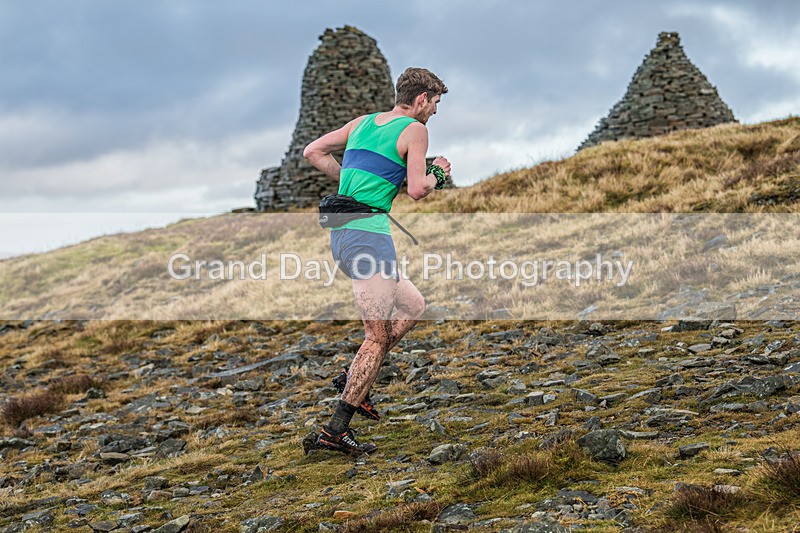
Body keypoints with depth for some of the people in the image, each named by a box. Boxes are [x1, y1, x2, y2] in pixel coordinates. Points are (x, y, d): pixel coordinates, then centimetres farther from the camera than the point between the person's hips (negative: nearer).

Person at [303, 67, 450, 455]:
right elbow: (417, 190, -10)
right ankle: (336, 430, -8)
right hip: (368, 233, -9)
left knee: (413, 306, 21)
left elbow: (312, 152, 20)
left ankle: (352, 378, 14)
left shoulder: (363, 122, 19)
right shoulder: (414, 130, -3)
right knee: (378, 336, -5)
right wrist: (437, 174, 10)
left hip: (340, 233, 9)